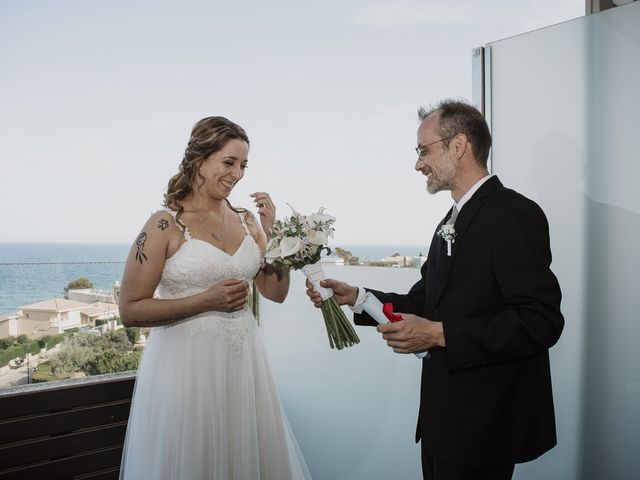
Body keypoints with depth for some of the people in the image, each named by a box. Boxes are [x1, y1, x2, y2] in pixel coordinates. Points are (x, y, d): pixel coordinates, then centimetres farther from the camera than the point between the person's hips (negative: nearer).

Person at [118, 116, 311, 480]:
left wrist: (271, 232, -5)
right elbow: (130, 310, -11)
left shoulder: (246, 221, 5)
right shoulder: (166, 225, -10)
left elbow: (277, 292, 7)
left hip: (242, 360, 5)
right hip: (187, 362, -5)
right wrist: (206, 301, -19)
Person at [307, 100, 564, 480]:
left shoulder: (514, 214, -16)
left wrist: (440, 334, -24)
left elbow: (542, 321, -23)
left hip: (483, 422, -8)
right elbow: (424, 300, 13)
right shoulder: (453, 220, 13)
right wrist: (354, 297, 2)